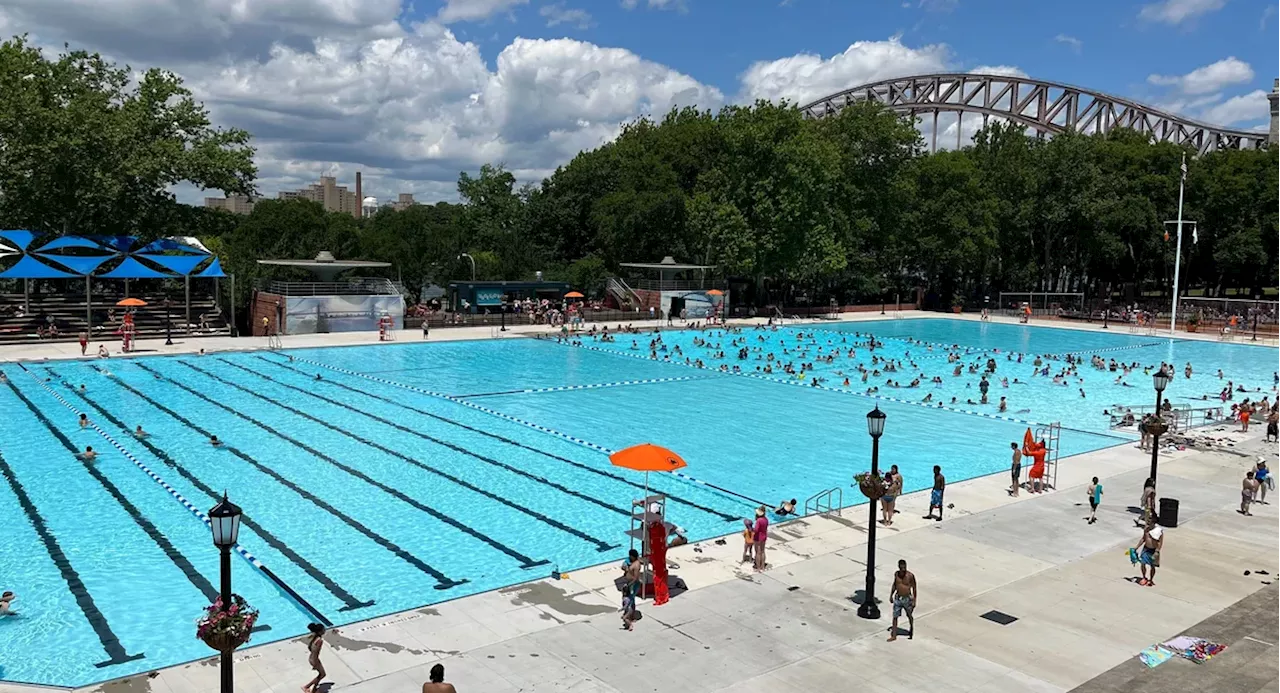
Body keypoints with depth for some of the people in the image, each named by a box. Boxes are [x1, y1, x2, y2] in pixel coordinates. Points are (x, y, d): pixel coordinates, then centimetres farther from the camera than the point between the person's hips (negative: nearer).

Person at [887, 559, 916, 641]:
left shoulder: (910, 575, -16)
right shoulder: (896, 574, -3)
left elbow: (914, 588, -9)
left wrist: (914, 600, -9)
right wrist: (891, 595, 14)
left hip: (907, 598, -3)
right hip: (897, 598, 3)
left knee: (909, 616, 17)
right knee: (895, 617, 2)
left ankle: (911, 629, 45)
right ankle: (894, 635, 9)